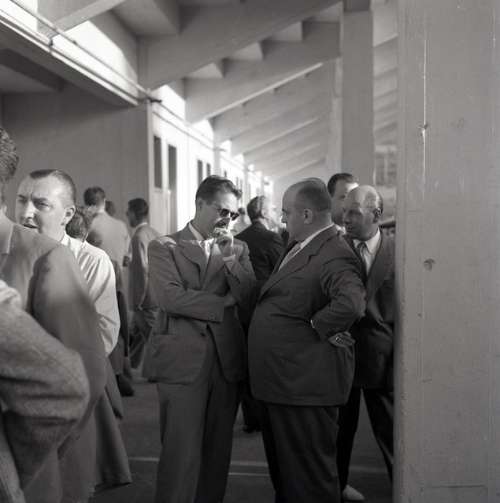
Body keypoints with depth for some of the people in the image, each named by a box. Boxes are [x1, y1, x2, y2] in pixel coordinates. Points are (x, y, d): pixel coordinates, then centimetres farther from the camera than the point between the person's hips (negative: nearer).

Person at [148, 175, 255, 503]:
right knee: (182, 451, -3)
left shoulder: (238, 249, 13)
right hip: (183, 359, -4)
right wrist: (223, 303, -6)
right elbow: (170, 297, -13)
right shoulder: (165, 247, 0)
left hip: (227, 359, 4)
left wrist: (230, 259, -12)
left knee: (219, 448, 13)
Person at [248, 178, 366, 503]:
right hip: (280, 381, 10)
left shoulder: (334, 255, -21)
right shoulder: (300, 247, 12)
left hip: (306, 386, -10)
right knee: (282, 467, 23)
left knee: (309, 476, 4)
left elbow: (352, 303, -38)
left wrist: (317, 328, -24)